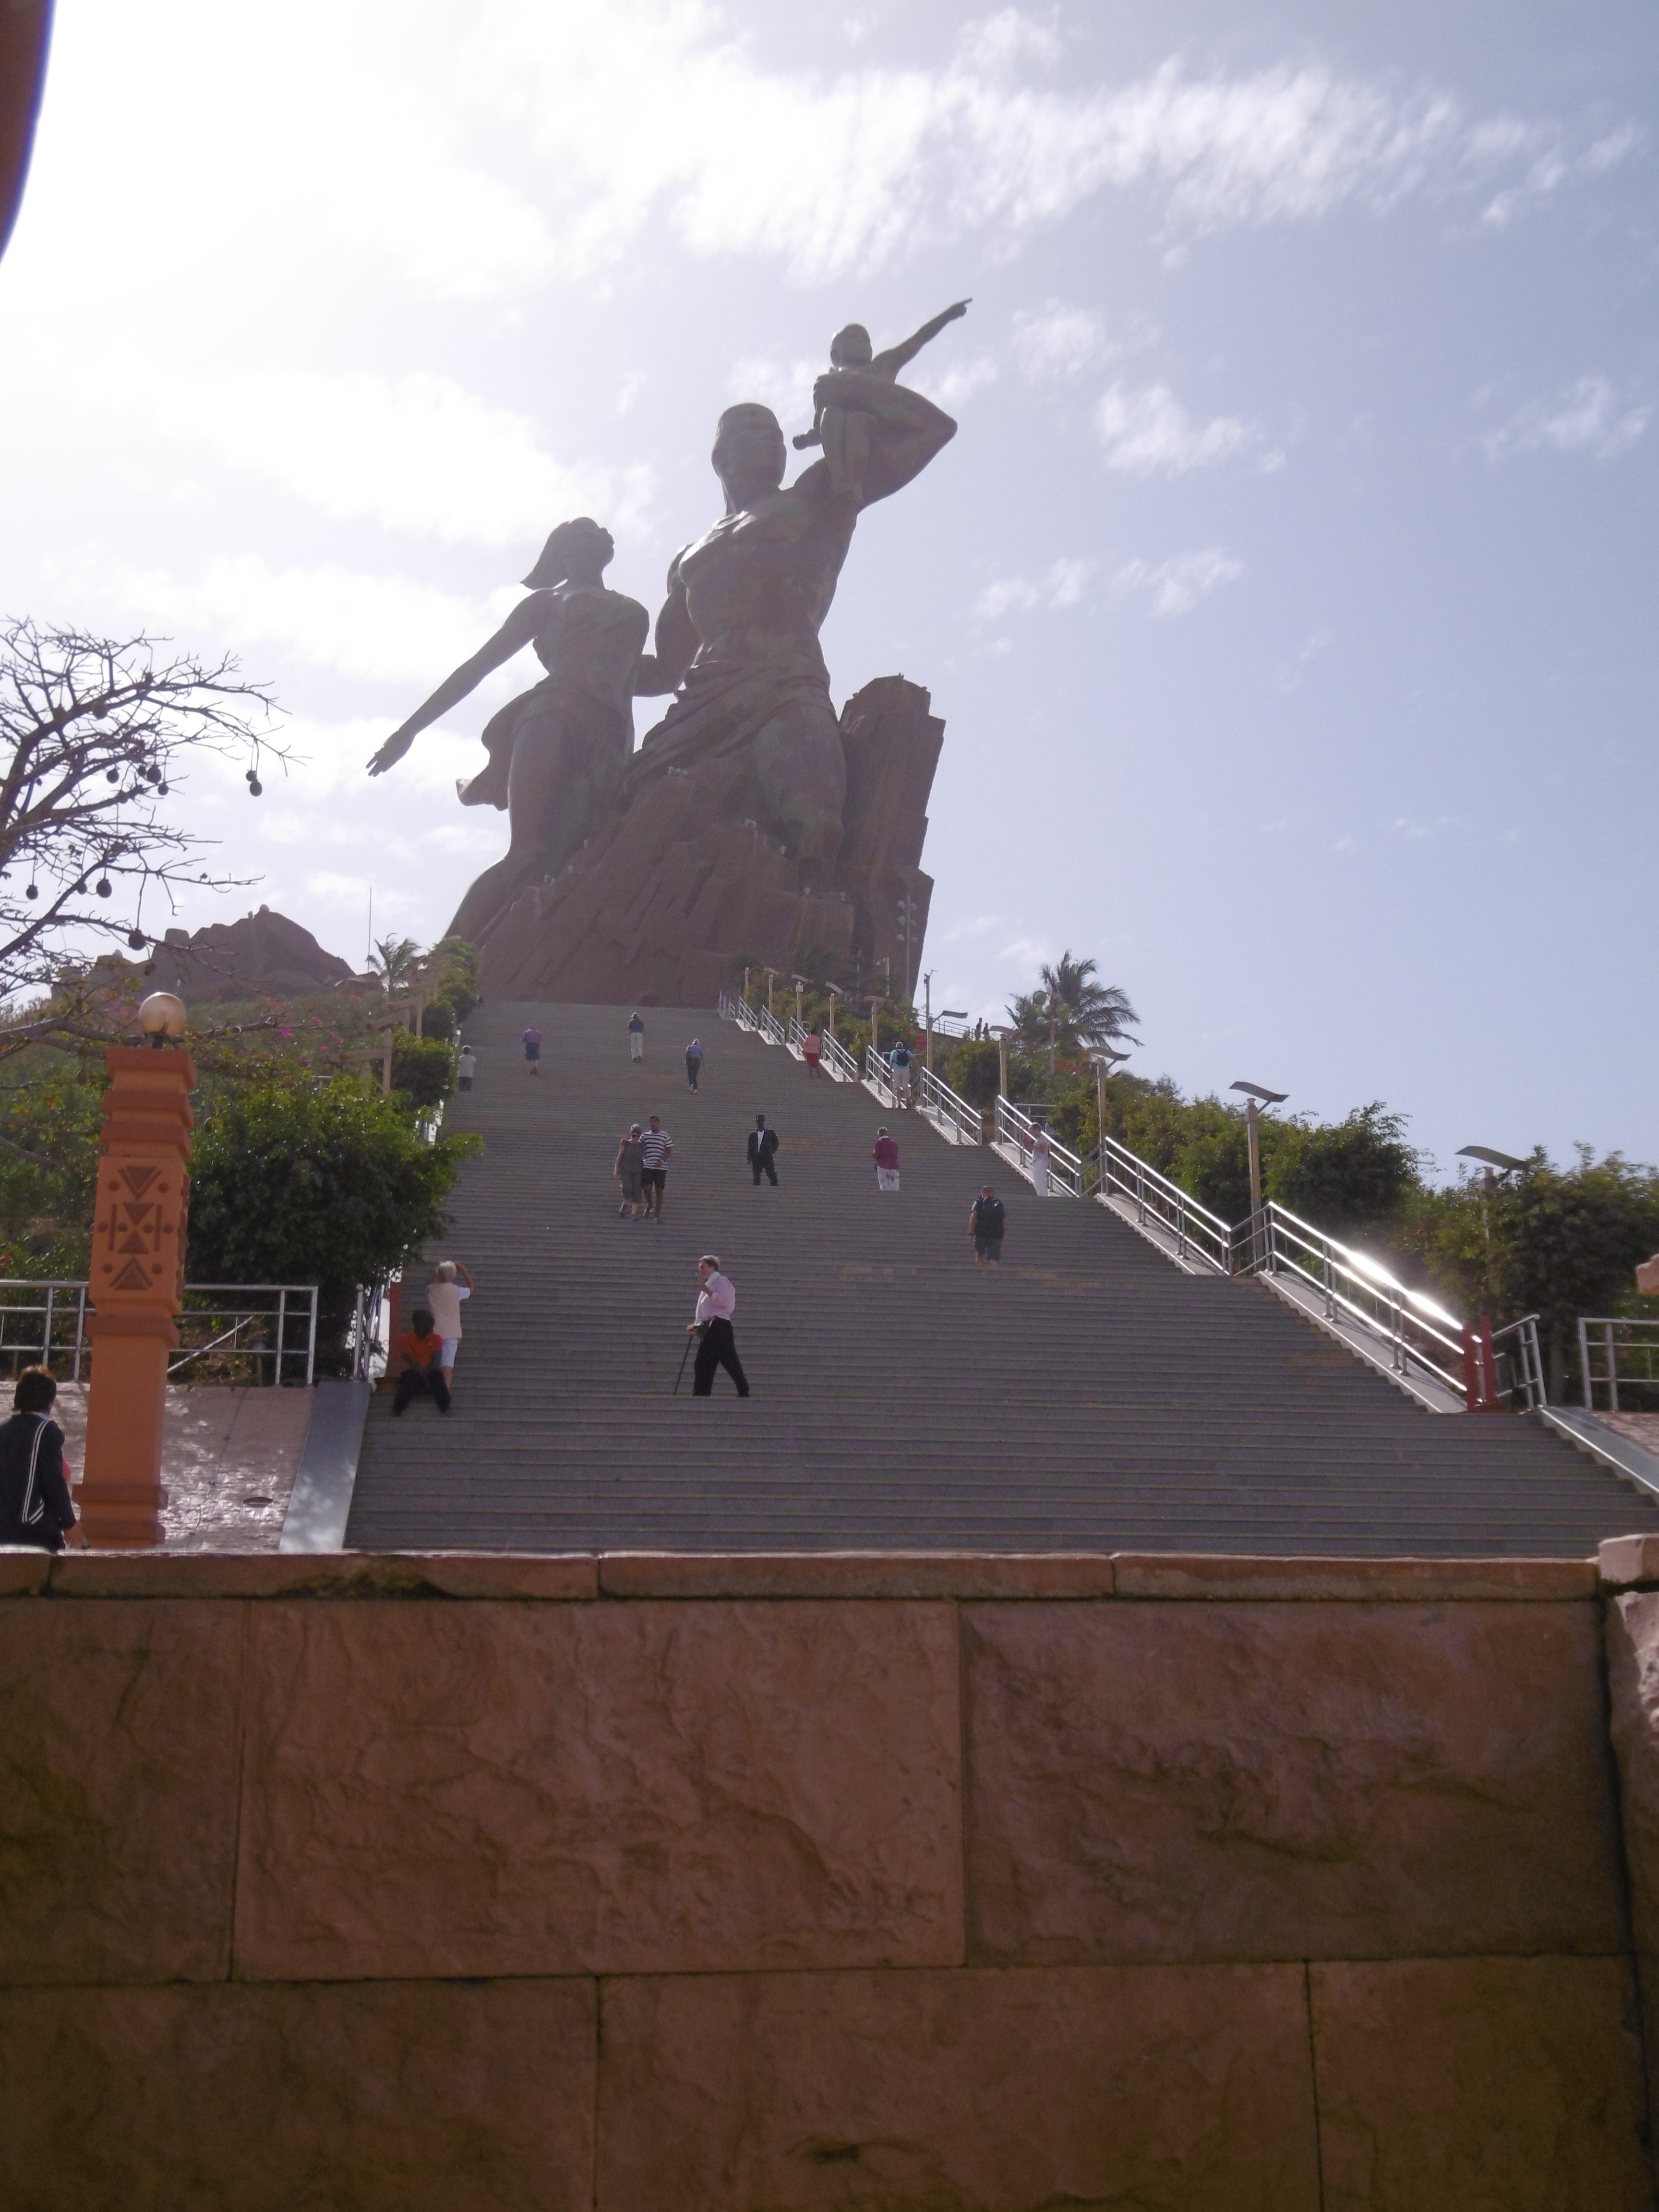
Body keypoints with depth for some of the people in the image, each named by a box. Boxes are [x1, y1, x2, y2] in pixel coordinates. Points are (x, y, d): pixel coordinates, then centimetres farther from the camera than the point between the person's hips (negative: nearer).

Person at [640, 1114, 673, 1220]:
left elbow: (669, 1152, 2)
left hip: (661, 1167, -1)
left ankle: (658, 1213, 7)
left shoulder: (665, 1136, 6)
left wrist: (662, 1160, -14)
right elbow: (639, 1148, 12)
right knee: (647, 1188, -12)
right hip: (648, 1166, 1)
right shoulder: (645, 1136, 13)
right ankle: (650, 1205, 17)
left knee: (659, 1190, -2)